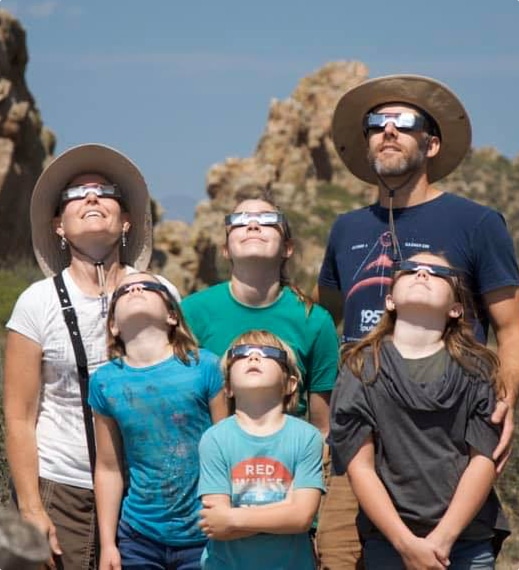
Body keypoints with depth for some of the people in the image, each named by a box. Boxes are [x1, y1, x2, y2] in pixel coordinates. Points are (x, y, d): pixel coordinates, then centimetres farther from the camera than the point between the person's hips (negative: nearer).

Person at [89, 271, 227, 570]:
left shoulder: (204, 367, -6)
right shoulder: (105, 381, 0)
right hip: (138, 537, 2)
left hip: (204, 536, -2)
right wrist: (107, 543, 6)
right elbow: (109, 468, 6)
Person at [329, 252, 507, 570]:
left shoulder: (478, 369, 5)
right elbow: (360, 465, -2)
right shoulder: (362, 368, 4)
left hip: (469, 541, 0)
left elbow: (484, 459, -1)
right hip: (387, 540, 0)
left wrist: (442, 538, -11)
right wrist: (407, 543, -11)